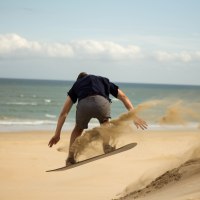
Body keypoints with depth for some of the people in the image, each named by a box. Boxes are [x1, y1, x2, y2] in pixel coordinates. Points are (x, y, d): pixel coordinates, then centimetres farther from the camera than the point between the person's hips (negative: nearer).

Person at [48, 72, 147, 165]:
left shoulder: (76, 84, 38)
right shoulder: (104, 80, 42)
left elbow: (64, 113, 32)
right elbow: (124, 97, 38)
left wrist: (57, 134, 32)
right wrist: (134, 116, 36)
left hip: (83, 104, 1)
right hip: (101, 102, -1)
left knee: (78, 129, 31)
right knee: (105, 123, 34)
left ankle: (70, 158, 23)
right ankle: (107, 146, 15)